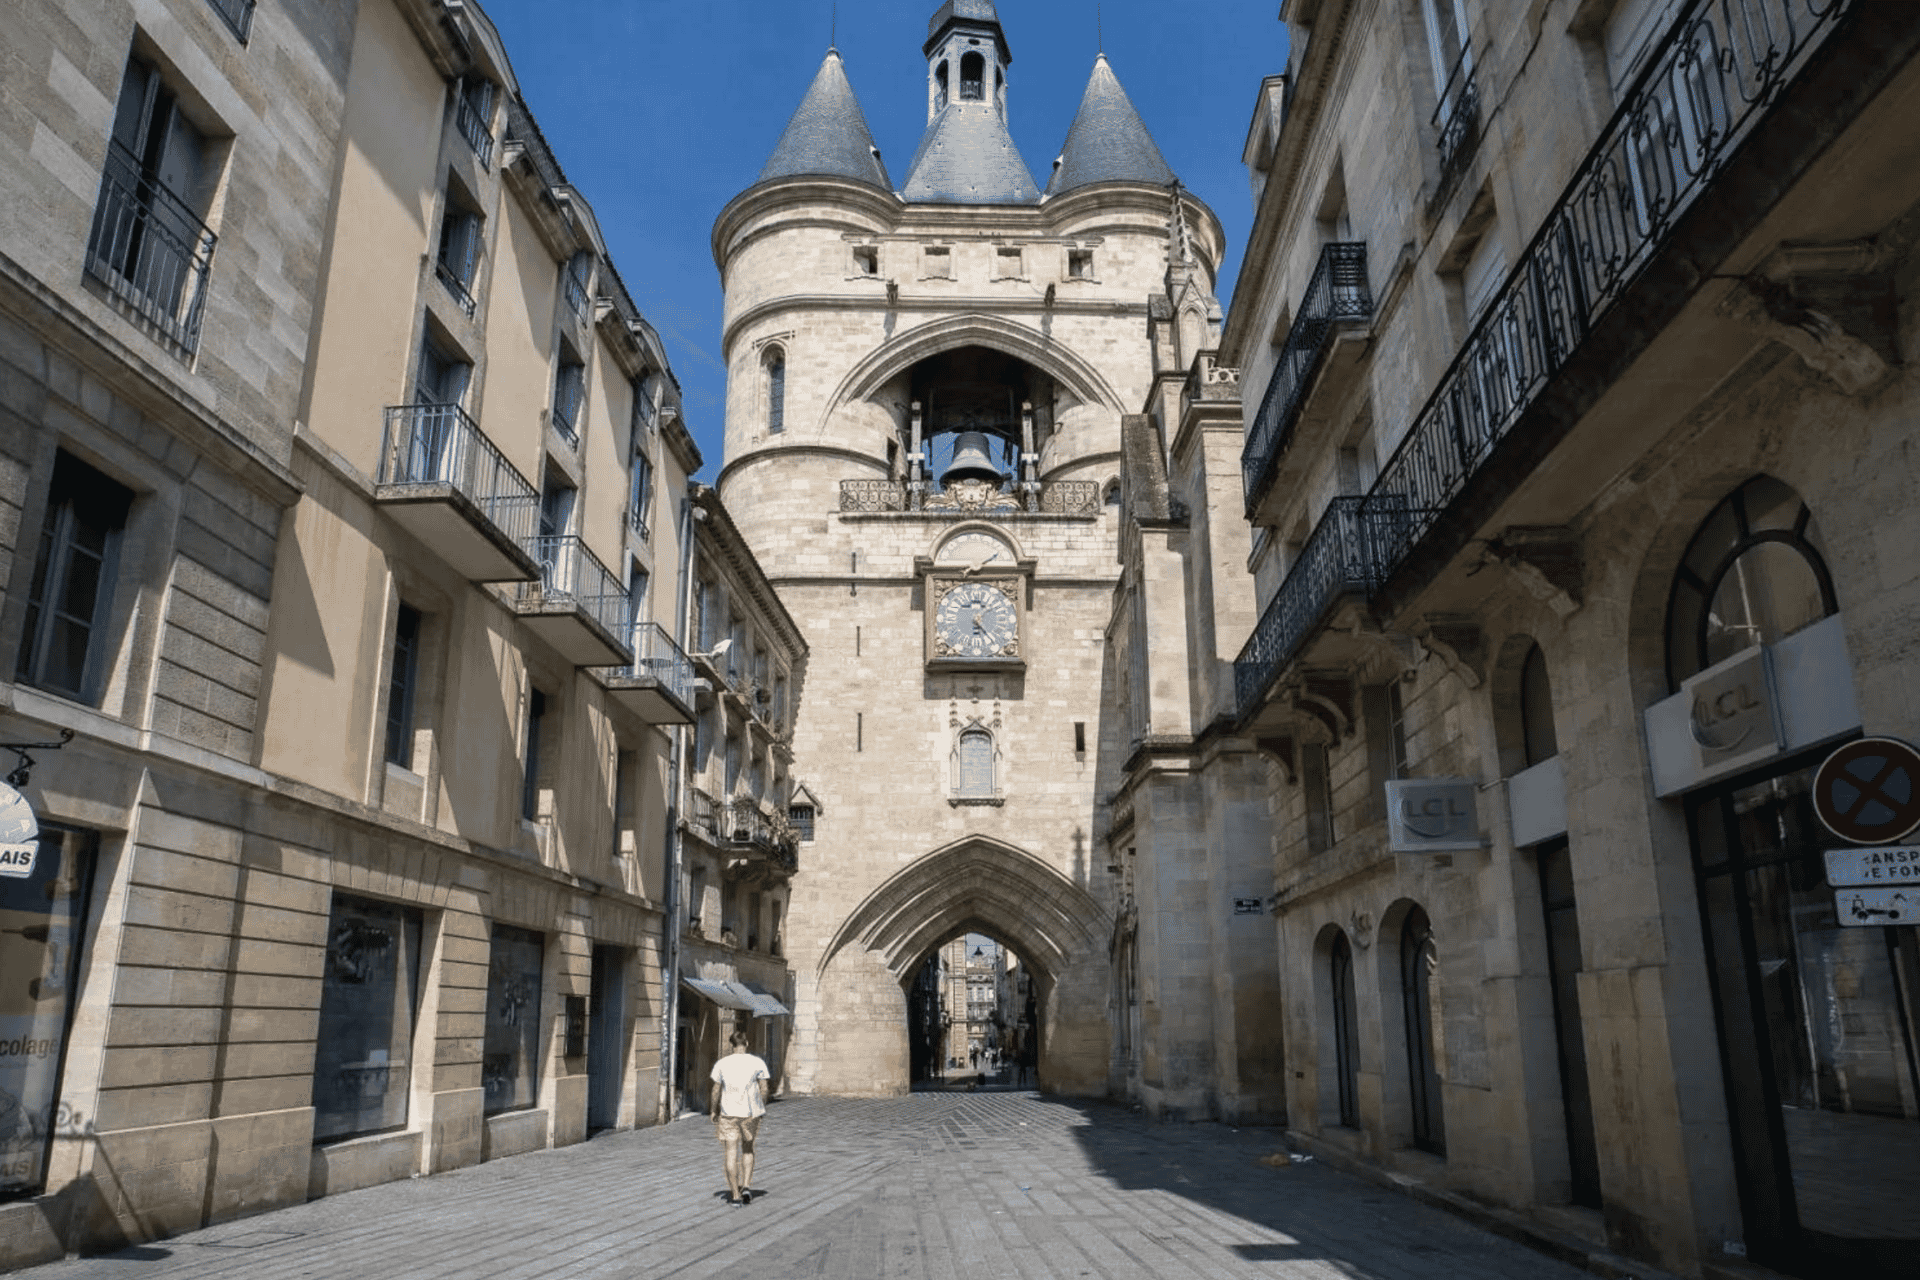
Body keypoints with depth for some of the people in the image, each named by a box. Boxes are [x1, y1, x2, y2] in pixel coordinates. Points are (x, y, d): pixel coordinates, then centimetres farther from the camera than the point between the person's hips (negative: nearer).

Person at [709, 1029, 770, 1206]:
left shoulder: (722, 1064, -1)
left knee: (731, 1153, 5)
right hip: (750, 1112, 1)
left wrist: (713, 1111, 12)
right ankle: (746, 1186, 5)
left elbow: (716, 1090, 0)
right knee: (747, 1149, 19)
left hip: (728, 1113, -1)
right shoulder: (757, 1062, -2)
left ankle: (735, 1194, 5)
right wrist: (762, 1107, 13)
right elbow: (763, 1088, -1)